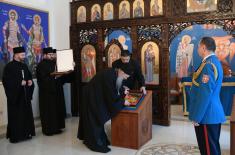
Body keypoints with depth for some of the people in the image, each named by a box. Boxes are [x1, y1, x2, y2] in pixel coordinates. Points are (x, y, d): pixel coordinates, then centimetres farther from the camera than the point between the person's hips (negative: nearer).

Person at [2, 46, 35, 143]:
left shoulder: (24, 66, 13)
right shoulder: (9, 66, -9)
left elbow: (29, 76, 21)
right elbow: (6, 80, -17)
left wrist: (30, 81, -1)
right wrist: (19, 83, -21)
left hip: (25, 95, 7)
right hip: (15, 95, -7)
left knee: (26, 114, 10)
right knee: (16, 116, -1)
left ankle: (26, 133, 21)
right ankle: (15, 136, 9)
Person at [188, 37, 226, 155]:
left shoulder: (208, 65, -20)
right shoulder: (214, 62, 12)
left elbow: (205, 93, -24)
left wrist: (196, 117, -20)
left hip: (206, 114, -10)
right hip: (213, 113, 10)